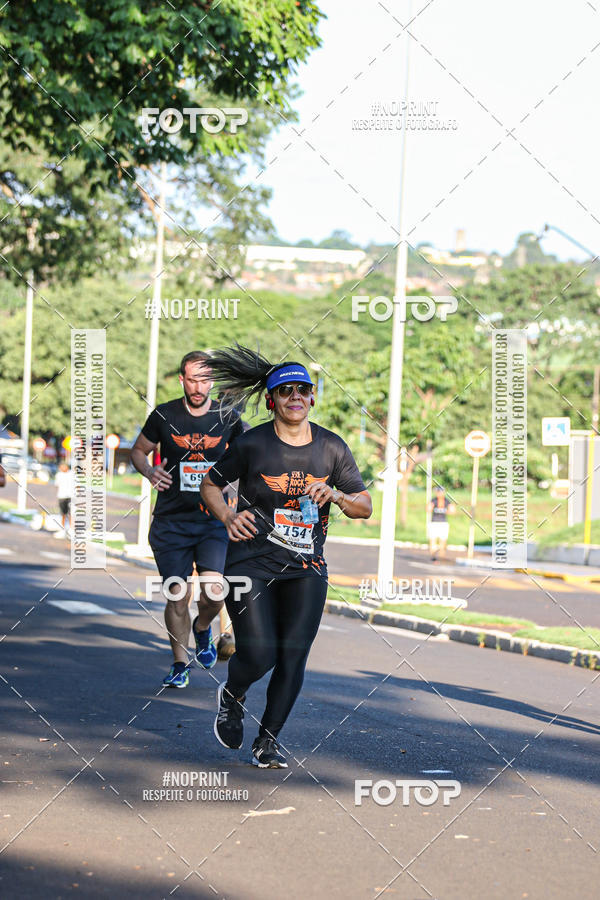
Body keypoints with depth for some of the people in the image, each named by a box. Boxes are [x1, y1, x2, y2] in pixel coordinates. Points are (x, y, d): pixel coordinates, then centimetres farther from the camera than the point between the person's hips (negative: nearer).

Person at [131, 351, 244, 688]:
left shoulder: (227, 418, -1)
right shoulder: (164, 415, -3)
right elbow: (139, 450, 13)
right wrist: (149, 471, -8)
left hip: (213, 521, 0)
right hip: (171, 521, 0)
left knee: (214, 591, -16)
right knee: (177, 597, -1)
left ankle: (203, 627, 18)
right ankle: (180, 664, 18)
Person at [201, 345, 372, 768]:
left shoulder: (332, 447, 3)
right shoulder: (252, 445, -5)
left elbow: (365, 506, 9)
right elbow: (211, 484, 9)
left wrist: (336, 495, -11)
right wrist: (228, 517, -9)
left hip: (306, 568, 3)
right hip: (252, 562, -3)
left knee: (293, 657, -5)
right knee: (258, 656, -11)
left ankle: (269, 740, 12)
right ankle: (232, 696, 24)